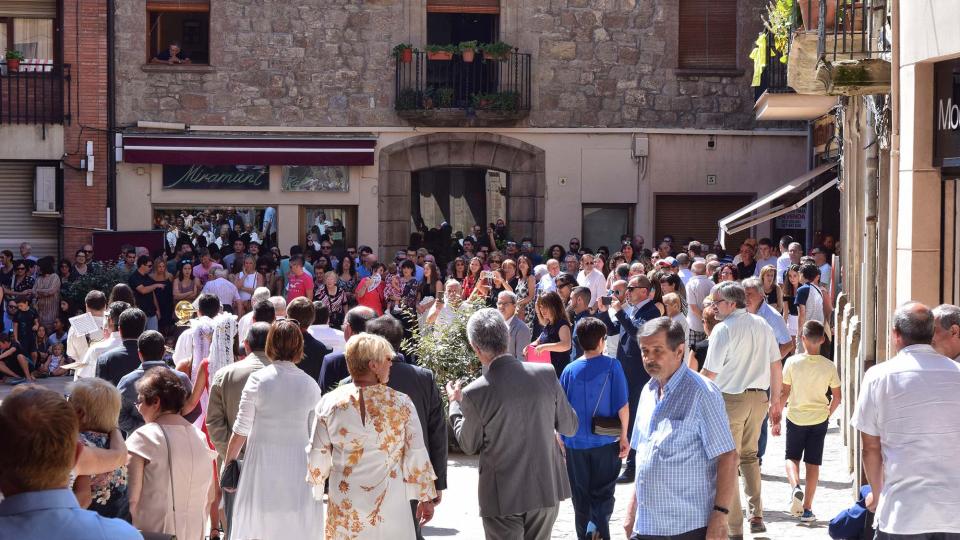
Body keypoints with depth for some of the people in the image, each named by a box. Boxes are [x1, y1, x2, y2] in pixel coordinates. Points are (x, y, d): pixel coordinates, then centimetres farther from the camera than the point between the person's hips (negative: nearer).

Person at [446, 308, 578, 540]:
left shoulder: (474, 393, -17)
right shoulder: (546, 374, -9)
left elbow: (469, 445, 0)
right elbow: (570, 427, 3)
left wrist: (455, 404, 14)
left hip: (503, 497, -4)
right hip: (547, 488, 4)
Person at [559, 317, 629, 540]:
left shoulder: (570, 370, -2)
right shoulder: (612, 366, -9)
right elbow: (622, 406, -9)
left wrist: (562, 438, 16)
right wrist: (624, 436, 2)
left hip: (577, 443, 2)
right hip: (605, 442, -2)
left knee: (581, 498, 14)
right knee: (603, 495, 6)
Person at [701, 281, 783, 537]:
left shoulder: (723, 329, -14)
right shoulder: (762, 325, 5)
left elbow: (710, 374, -14)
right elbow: (776, 367, 9)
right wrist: (775, 401, 18)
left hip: (730, 399, -6)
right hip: (758, 398, 6)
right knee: (749, 455, 23)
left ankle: (734, 528, 5)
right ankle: (756, 516, 22)